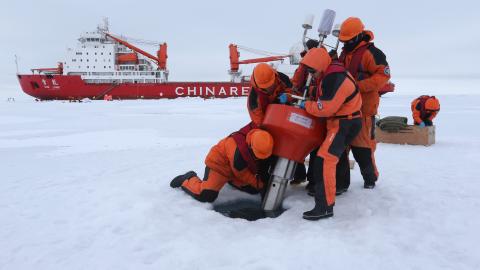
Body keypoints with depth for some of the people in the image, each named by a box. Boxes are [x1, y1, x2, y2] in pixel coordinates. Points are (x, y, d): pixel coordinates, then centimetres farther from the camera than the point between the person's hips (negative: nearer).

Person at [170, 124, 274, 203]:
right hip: (219, 164, -8)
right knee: (206, 195, -23)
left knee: (254, 189, 10)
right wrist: (260, 184, -12)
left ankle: (230, 179, 31)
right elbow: (242, 175, -22)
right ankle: (187, 180, 6)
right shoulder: (238, 152, -40)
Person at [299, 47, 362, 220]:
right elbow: (321, 98, 16)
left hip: (345, 124, -11)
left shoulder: (334, 79, -26)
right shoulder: (329, 73, 7)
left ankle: (325, 206, -18)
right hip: (339, 121, 11)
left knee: (324, 159, -19)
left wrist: (305, 105, -9)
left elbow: (325, 108, -26)